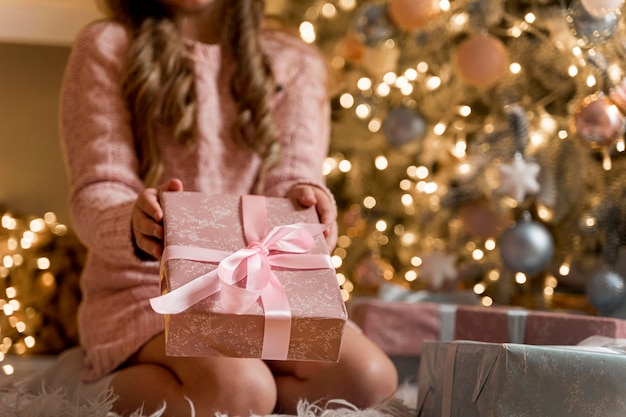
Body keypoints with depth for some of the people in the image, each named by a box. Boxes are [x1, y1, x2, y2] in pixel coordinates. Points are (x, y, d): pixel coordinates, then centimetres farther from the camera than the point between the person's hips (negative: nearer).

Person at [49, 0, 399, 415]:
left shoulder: (296, 62, 12)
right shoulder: (107, 46, 3)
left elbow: (293, 175, -1)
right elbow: (96, 192, -7)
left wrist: (306, 199, -28)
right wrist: (134, 225, -32)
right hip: (144, 287, -4)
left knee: (370, 376, -24)